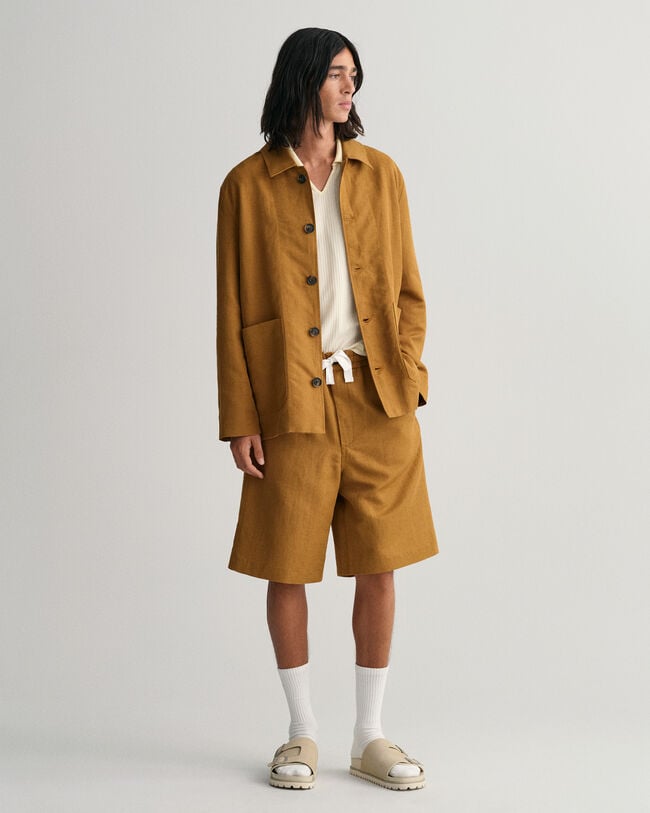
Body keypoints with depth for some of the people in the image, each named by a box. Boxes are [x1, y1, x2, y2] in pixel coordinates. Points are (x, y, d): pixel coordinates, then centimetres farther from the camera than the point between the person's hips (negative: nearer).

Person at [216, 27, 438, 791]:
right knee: (286, 569, 6)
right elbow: (232, 309, 0)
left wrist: (408, 375, -3)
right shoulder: (248, 185, 0)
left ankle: (370, 736, 19)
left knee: (378, 566, 5)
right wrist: (239, 419, -5)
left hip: (377, 398, 2)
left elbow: (407, 290, 10)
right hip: (293, 403, -2)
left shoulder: (380, 173, 8)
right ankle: (302, 732, 24)